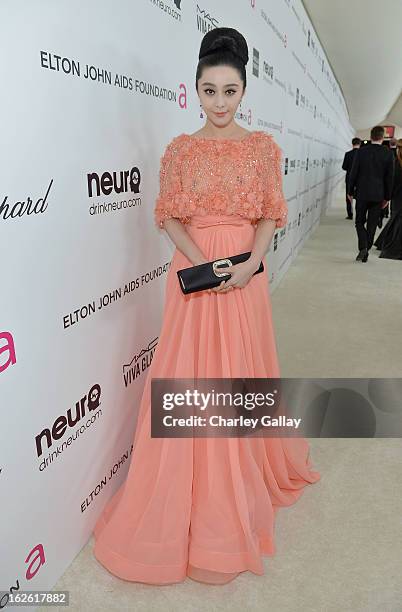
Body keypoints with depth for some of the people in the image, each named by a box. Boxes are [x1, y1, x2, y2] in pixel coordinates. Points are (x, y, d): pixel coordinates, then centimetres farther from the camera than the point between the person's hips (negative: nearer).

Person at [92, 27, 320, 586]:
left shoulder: (263, 147, 7)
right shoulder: (180, 149, 6)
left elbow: (269, 215, 3)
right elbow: (170, 216, 1)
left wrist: (249, 263, -14)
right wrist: (202, 262, -15)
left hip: (245, 273, 1)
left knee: (241, 374, 8)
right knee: (190, 376, 3)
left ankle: (244, 477, 31)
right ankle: (193, 494, 22)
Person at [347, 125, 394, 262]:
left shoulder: (362, 151, -5)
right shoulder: (388, 154, -2)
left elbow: (354, 172, -4)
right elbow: (389, 177, 1)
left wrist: (350, 191, 6)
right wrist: (387, 197, 9)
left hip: (362, 193, -1)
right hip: (378, 195, 1)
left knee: (360, 222, 10)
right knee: (372, 224, 8)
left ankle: (363, 247, -10)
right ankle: (366, 253, 11)